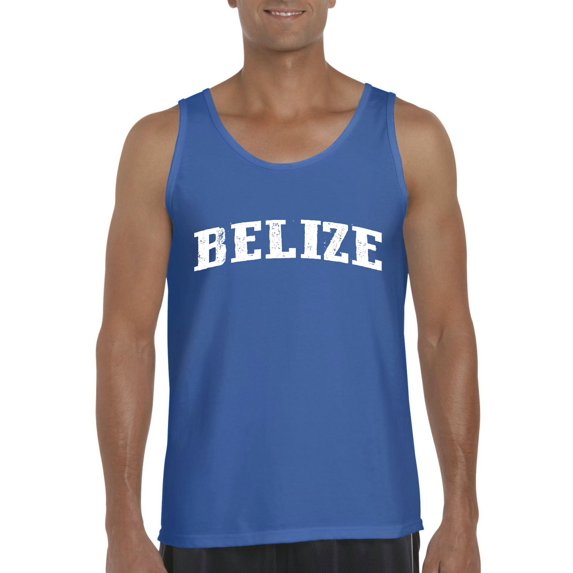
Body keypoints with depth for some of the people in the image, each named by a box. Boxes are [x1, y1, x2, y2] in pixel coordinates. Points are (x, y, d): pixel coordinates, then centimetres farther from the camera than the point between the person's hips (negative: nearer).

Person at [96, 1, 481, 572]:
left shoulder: (411, 138, 3)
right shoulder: (162, 143, 2)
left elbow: (446, 334, 2)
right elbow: (125, 339, -1)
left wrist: (462, 519, -4)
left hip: (365, 522, 0)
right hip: (213, 525, 0)